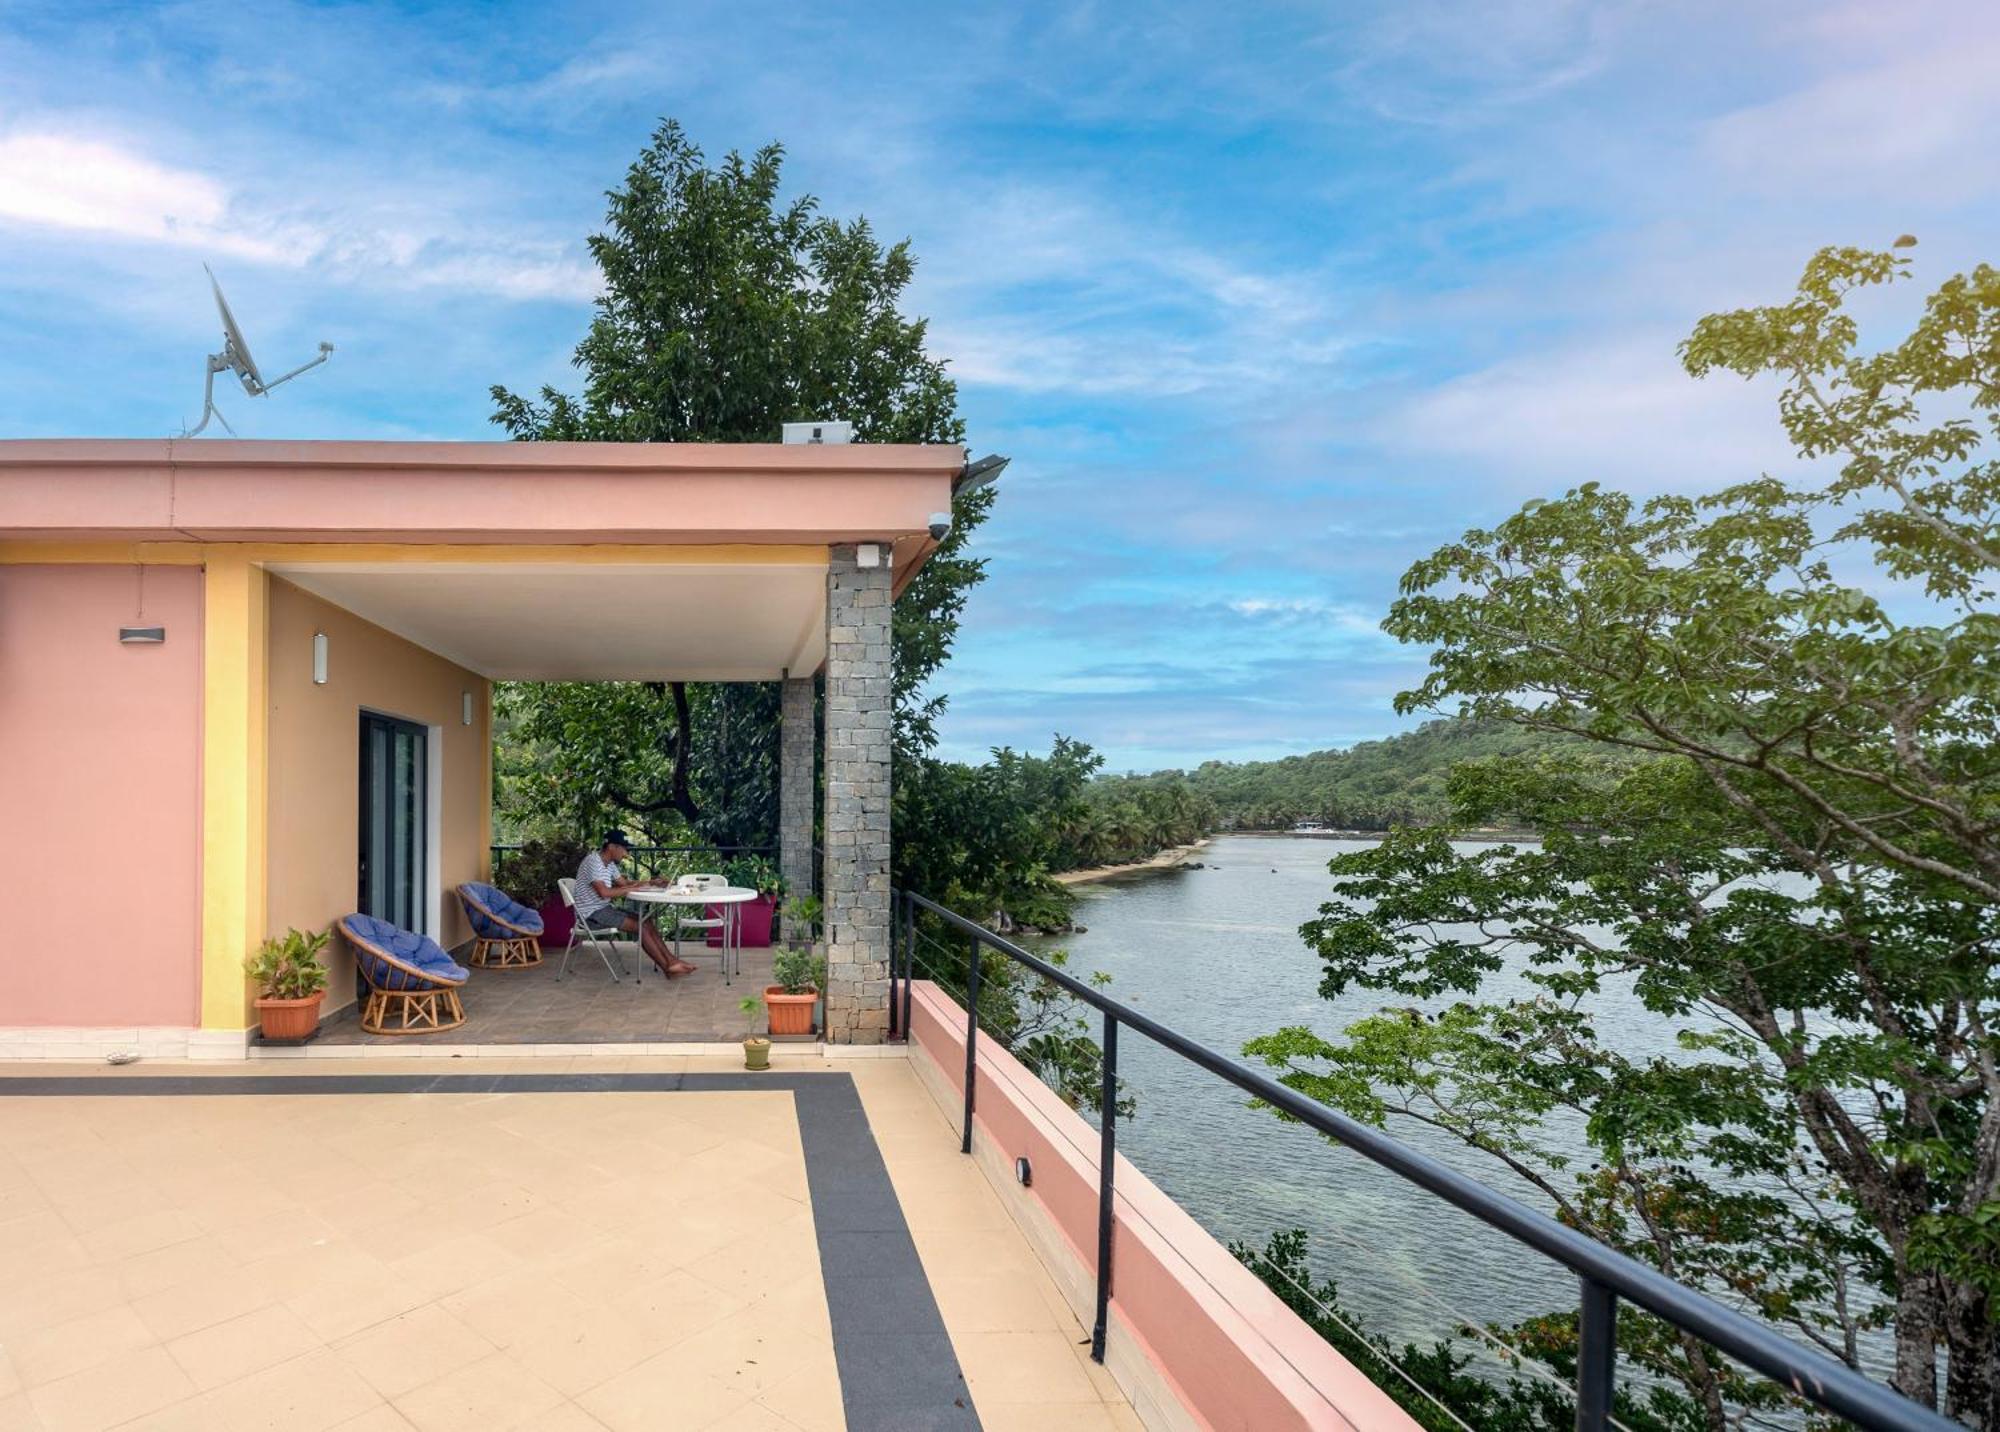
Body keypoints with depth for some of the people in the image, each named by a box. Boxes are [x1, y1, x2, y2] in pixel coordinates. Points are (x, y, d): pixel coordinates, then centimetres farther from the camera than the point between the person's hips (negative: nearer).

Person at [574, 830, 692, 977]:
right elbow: (604, 892, -29)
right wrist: (633, 888, -21)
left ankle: (672, 960, -6)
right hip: (591, 914, -9)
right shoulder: (593, 861, -21)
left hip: (605, 908, 9)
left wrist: (650, 882, 1)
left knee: (646, 922, -3)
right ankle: (668, 967, -13)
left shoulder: (609, 863, 9)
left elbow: (624, 883, 15)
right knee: (640, 926, -18)